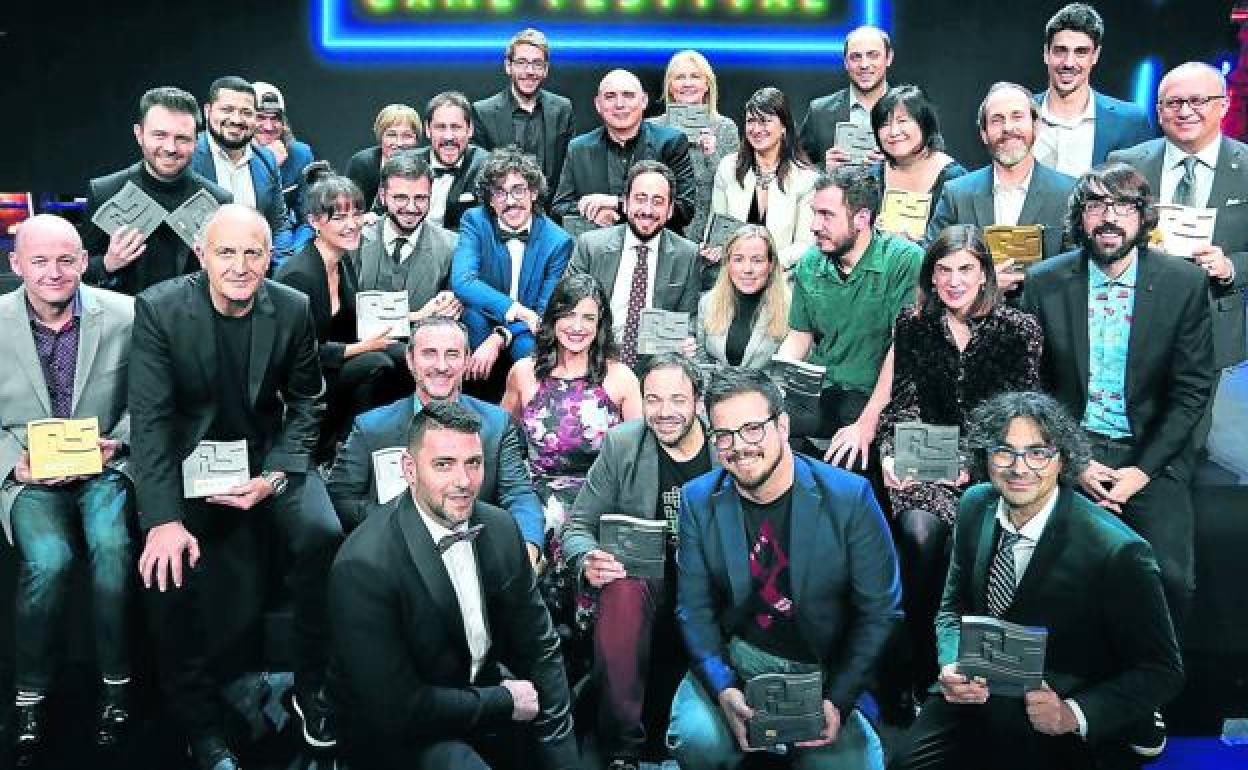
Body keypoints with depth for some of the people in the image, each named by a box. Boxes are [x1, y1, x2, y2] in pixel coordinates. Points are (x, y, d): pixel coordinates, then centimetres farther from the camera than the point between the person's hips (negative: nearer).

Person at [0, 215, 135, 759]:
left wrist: (116, 442, -9)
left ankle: (115, 680, -7)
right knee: (49, 559, -27)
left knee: (111, 546, -29)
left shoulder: (123, 315, -3)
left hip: (104, 466, 0)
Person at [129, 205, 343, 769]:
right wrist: (164, 518, -25)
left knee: (323, 534, -24)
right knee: (166, 565, -25)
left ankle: (312, 688, -3)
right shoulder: (158, 309, -12)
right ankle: (202, 724, -4)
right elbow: (149, 418, -15)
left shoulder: (293, 309, -6)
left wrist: (274, 477, -13)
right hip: (188, 460, -1)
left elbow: (305, 403, 3)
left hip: (268, 454, 1)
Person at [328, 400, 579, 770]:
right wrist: (504, 701, -15)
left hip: (486, 689, 6)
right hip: (395, 731, -6)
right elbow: (395, 708, -23)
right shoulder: (363, 567, -24)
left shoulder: (500, 527, -5)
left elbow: (537, 646, 5)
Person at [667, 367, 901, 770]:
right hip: (736, 659, 1)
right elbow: (695, 609, -2)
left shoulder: (850, 497, -11)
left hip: (828, 669, 0)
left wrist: (838, 701, -15)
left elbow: (880, 611, -6)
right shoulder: (698, 500, -4)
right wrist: (723, 689, -18)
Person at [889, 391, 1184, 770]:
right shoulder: (975, 505, -3)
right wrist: (952, 665, -11)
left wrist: (1074, 714, -24)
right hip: (976, 694, 3)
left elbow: (1161, 671, -10)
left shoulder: (1117, 553, -20)